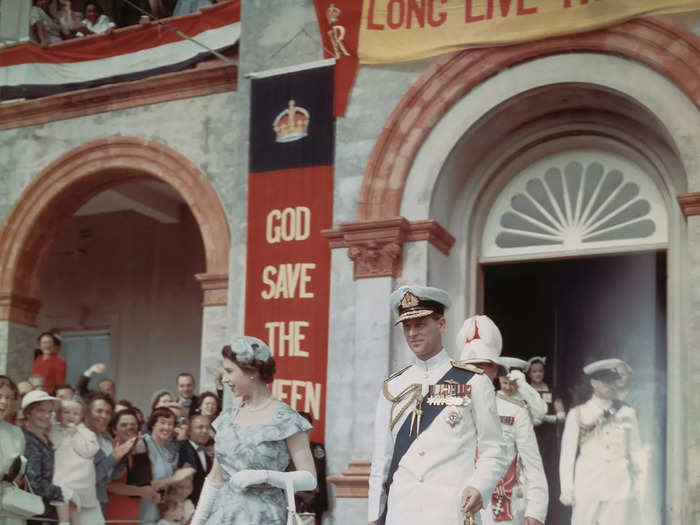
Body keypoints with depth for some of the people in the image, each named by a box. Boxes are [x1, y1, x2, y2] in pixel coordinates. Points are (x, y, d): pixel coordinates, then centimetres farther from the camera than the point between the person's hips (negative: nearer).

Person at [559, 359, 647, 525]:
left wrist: (638, 488, 11)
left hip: (620, 491, 1)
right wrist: (567, 490, 1)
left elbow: (636, 452, 13)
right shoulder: (577, 414, 4)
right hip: (587, 491, -1)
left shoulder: (627, 413, 10)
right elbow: (567, 454, 5)